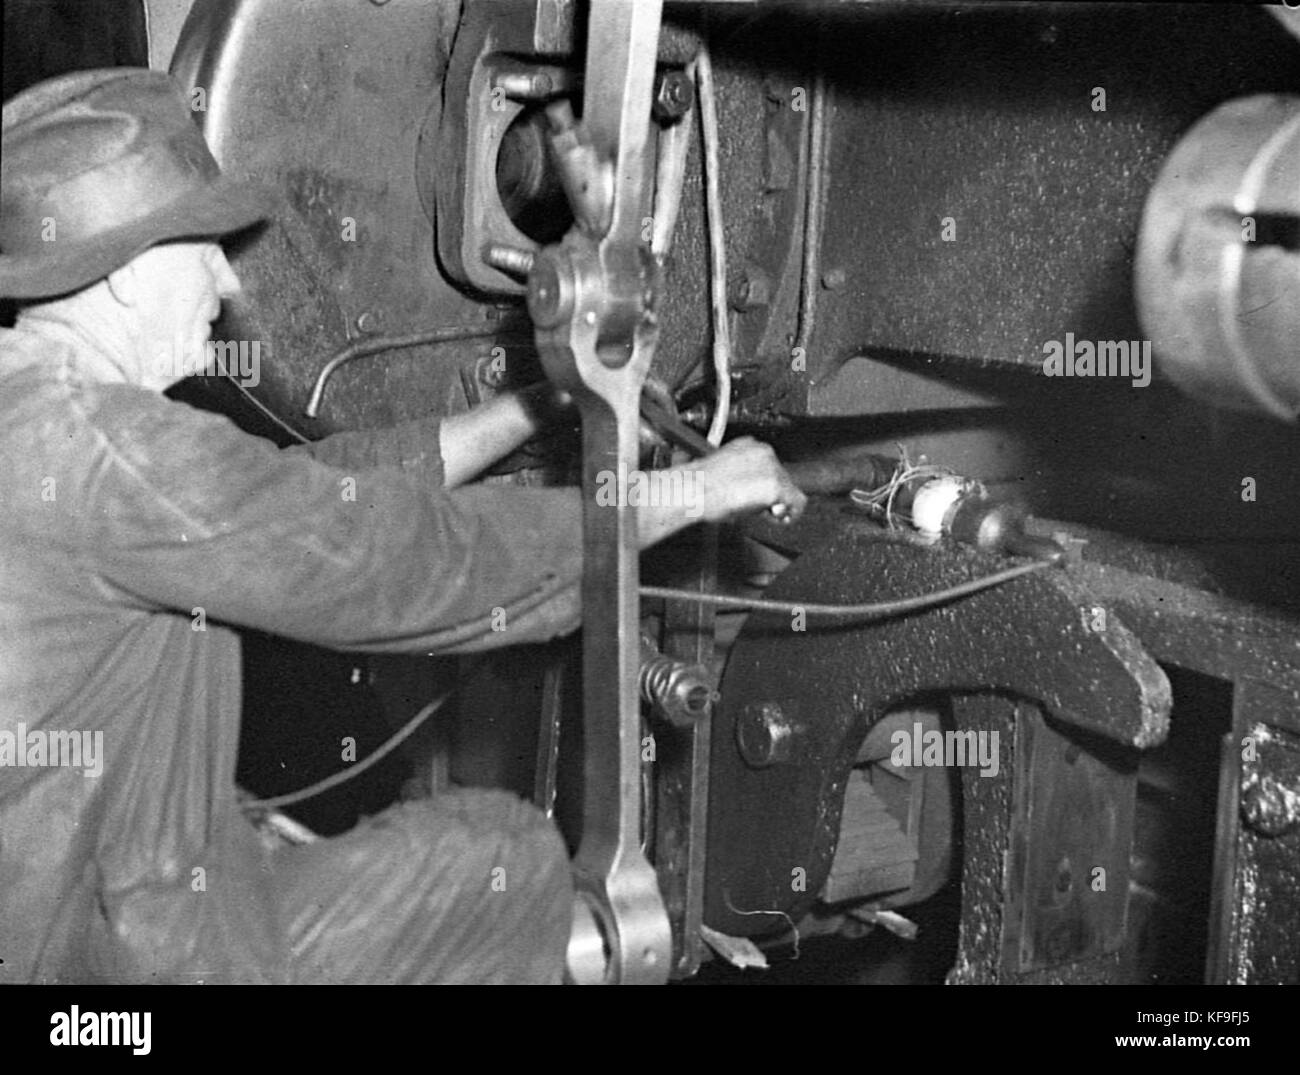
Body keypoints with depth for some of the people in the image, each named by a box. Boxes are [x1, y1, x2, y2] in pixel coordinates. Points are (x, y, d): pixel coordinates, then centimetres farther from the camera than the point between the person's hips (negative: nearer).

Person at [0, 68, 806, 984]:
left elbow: (316, 490, 9)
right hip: (109, 954, -9)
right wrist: (690, 493, -10)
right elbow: (396, 558, -21)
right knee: (508, 858, 2)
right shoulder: (93, 443, -24)